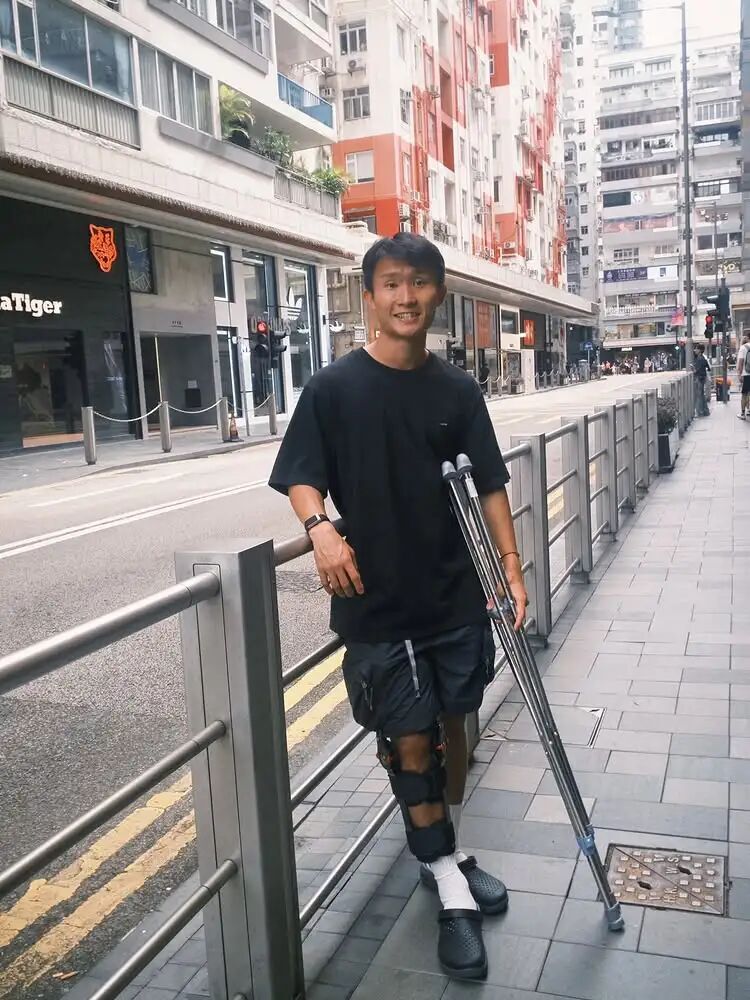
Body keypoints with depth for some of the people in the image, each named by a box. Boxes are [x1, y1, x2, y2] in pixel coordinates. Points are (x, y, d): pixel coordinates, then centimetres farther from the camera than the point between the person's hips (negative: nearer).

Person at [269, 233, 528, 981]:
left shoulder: (457, 390, 3)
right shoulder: (333, 388, -6)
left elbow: (488, 485, 4)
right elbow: (300, 478, -5)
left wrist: (511, 567, -4)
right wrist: (320, 527, -25)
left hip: (457, 596, 3)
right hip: (377, 603, -3)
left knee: (452, 728, 15)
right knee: (409, 742, 1)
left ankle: (449, 854, 38)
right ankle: (451, 892, 18)